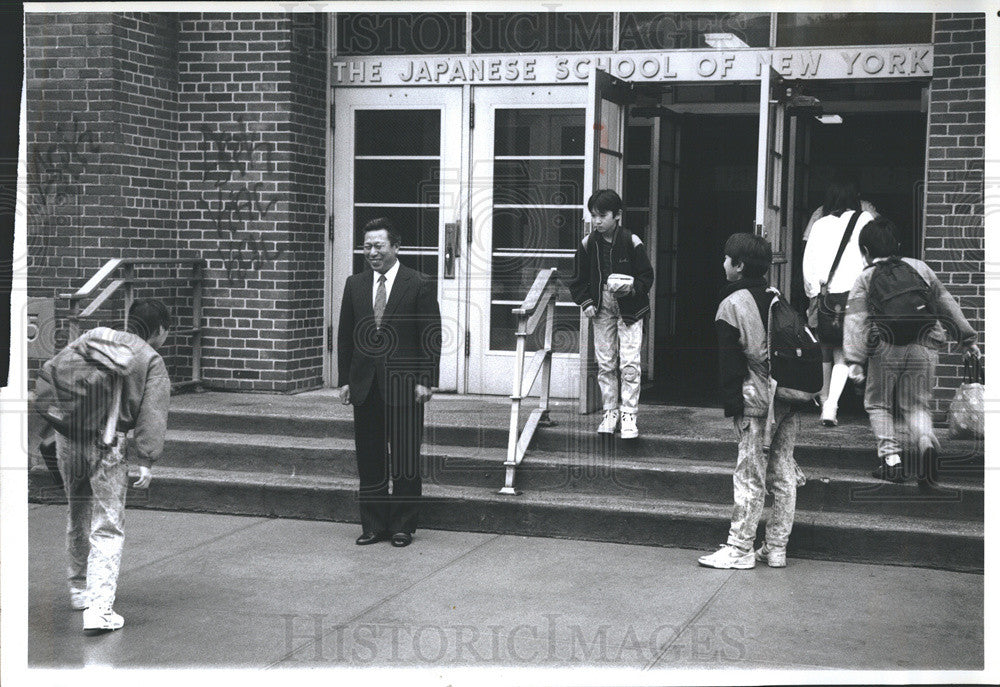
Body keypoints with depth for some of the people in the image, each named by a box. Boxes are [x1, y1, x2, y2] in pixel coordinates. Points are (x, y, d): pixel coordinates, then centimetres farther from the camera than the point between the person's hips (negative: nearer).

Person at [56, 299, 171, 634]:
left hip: (68, 440, 5)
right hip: (107, 445, -5)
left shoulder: (87, 340, 13)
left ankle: (79, 588, 38)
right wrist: (146, 460, -9)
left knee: (78, 516, 22)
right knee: (107, 528, -1)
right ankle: (99, 609, -10)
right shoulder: (152, 362, -1)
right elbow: (152, 414, -9)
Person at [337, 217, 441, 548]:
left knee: (405, 461, 2)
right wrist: (345, 380, 6)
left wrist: (425, 381, -10)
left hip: (404, 387, -4)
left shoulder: (421, 285, -3)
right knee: (369, 459, 8)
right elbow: (345, 337, 12)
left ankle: (403, 527, 12)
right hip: (365, 387, 4)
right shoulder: (354, 285, 10)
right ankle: (373, 526, 17)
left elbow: (431, 338, -4)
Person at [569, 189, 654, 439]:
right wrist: (586, 302, -3)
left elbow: (646, 276, -2)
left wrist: (631, 288, -19)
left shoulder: (631, 242, -8)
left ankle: (628, 414, 0)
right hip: (601, 309, 3)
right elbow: (578, 280, 10)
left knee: (630, 363, -8)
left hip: (629, 308, -3)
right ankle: (610, 411, 17)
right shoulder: (587, 244, 1)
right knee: (605, 363, 6)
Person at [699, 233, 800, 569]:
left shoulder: (732, 305, -7)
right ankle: (776, 547, 14)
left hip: (756, 400, -7)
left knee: (749, 476, -3)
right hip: (789, 398, 7)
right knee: (783, 474, 9)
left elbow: (730, 361, -10)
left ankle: (740, 549, 0)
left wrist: (732, 402, -8)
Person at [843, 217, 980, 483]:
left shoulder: (865, 278, 7)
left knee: (878, 404, 14)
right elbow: (946, 302, 19)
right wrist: (967, 338, 25)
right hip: (924, 348, 2)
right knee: (916, 404, 12)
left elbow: (856, 320, -4)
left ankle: (891, 458, 2)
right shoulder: (920, 267, 15)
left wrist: (854, 360, -11)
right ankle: (925, 441, -18)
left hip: (886, 349, -2)